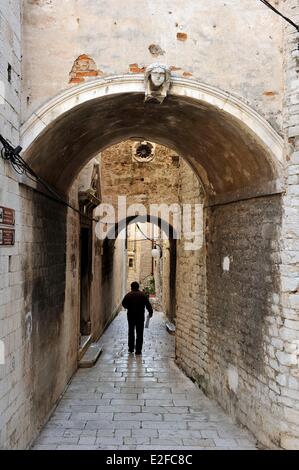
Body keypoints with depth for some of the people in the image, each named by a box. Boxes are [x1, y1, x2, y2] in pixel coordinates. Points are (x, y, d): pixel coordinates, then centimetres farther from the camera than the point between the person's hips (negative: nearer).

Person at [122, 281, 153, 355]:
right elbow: (148, 304, -4)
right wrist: (150, 312, 6)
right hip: (140, 317, -1)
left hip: (131, 316, 1)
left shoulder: (128, 295, -3)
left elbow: (124, 304, 2)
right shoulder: (143, 295, -2)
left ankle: (131, 348, 19)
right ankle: (138, 350, 0)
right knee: (139, 334, 3)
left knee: (131, 332, 15)